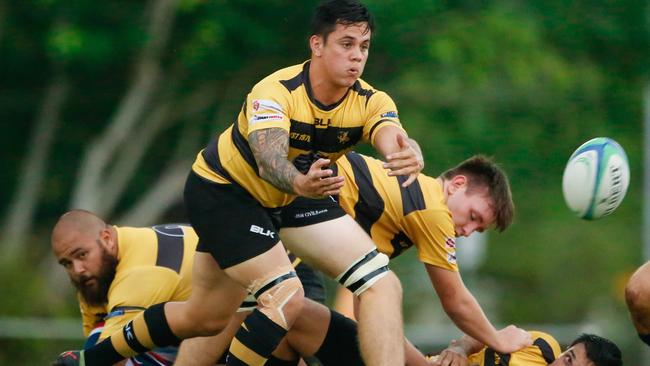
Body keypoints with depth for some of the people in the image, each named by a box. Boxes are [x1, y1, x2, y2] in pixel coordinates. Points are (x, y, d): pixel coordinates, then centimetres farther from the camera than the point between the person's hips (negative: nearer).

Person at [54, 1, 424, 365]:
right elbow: (269, 159, -47)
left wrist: (410, 158, -65)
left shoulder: (370, 102, -18)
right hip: (220, 189, -7)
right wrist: (299, 183, -71)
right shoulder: (276, 92, -31)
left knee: (206, 317, 13)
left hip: (276, 200, 7)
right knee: (285, 297, -22)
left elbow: (396, 142, -39)